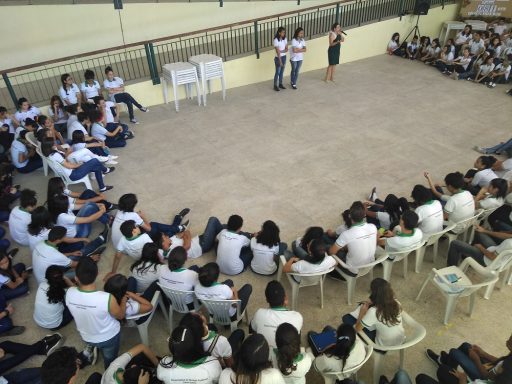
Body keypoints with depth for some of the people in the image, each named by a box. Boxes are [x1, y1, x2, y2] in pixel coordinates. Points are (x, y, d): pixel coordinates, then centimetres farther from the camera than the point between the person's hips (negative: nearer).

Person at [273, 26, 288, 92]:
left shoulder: (285, 39, 1)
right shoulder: (276, 40, -19)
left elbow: (286, 49, 2)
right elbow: (277, 51, -21)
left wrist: (281, 51, -19)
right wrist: (280, 61, -23)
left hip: (284, 57, 6)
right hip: (278, 58, -6)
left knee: (282, 71, 15)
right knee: (277, 72, 1)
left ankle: (280, 84, 28)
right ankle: (275, 86, 12)